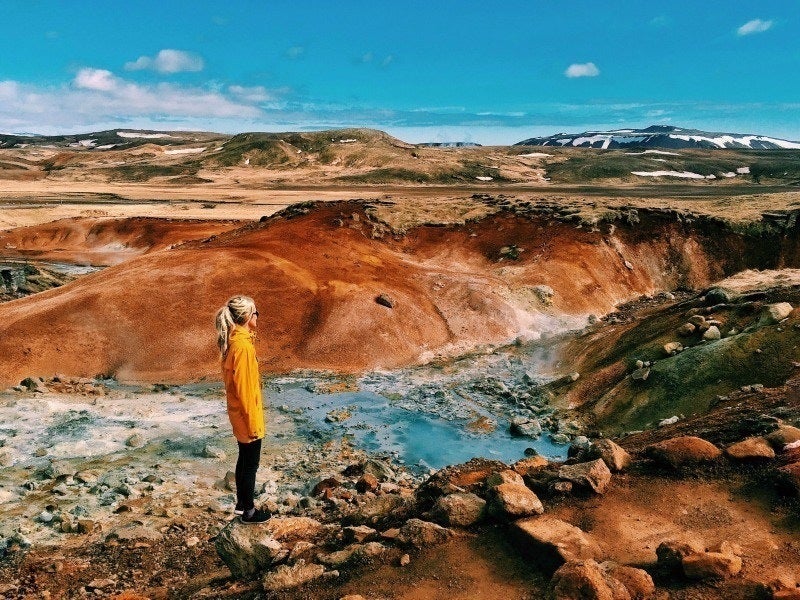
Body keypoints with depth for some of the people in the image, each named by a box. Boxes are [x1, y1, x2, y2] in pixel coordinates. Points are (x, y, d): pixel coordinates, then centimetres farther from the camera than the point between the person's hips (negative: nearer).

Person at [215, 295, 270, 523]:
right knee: (251, 464, 6)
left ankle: (241, 504, 34)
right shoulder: (242, 345, -25)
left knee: (244, 459, 21)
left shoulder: (234, 340, 4)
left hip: (239, 413, 9)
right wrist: (253, 422, -18)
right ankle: (248, 511, 20)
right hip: (246, 415, -9)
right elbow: (244, 388, -24)